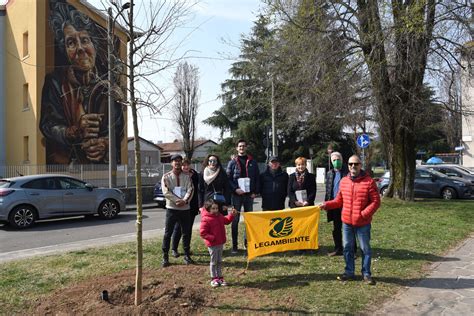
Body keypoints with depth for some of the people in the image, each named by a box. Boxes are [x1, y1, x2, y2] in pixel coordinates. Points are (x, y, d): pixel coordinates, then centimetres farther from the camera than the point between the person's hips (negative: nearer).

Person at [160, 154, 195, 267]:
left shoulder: (187, 177, 7)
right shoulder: (166, 177, 0)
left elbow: (190, 190, -4)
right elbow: (166, 192, -10)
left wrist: (185, 200, -20)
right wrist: (177, 200, -19)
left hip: (185, 208, 2)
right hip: (172, 208, -2)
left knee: (186, 233, 9)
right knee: (168, 233, 1)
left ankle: (187, 255, 21)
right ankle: (165, 257, 9)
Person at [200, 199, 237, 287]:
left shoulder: (219, 216, 5)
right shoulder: (206, 220, -20)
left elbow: (226, 221, 23)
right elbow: (203, 233, -20)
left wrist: (232, 214, 8)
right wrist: (212, 238, -24)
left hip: (220, 243, 8)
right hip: (212, 244, -7)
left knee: (219, 261, 16)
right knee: (214, 262, 5)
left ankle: (220, 277, 26)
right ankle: (214, 279, 18)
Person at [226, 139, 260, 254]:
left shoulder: (252, 162, 7)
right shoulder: (232, 162, 2)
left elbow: (257, 177, 6)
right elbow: (228, 178, -3)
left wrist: (255, 191, -4)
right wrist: (235, 189, -15)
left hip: (249, 194, 2)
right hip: (237, 194, -2)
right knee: (235, 220, 1)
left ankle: (248, 243, 21)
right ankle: (234, 245, 7)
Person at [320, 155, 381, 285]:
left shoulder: (369, 181, -9)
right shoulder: (344, 181, 5)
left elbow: (375, 201, -9)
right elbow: (339, 201, 11)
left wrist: (364, 214, -19)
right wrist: (327, 205, -3)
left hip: (363, 223, -4)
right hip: (346, 222, 4)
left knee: (365, 249, 8)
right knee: (347, 248, 13)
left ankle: (366, 274, 22)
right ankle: (349, 272, 27)